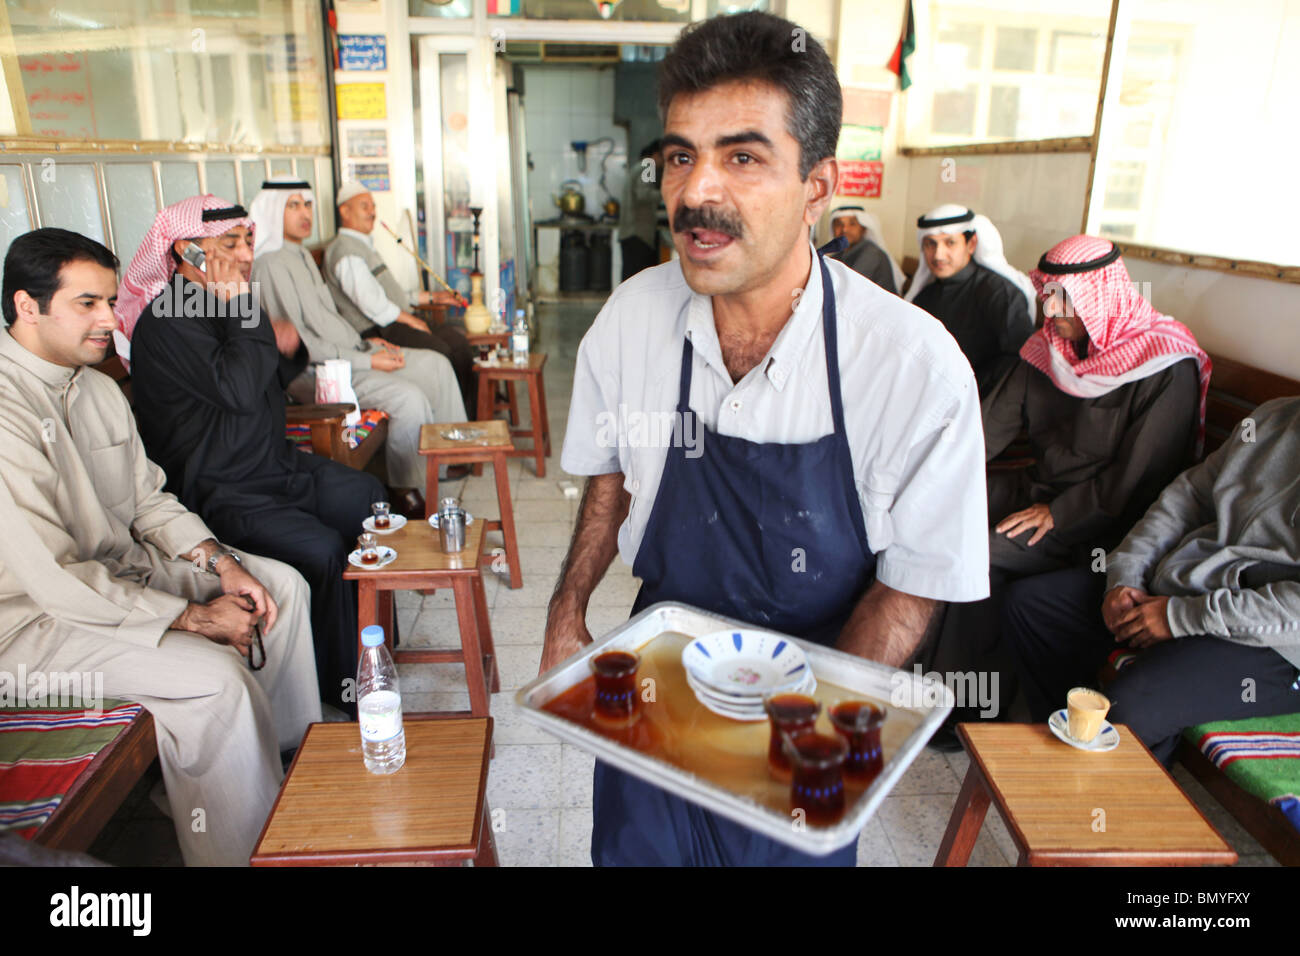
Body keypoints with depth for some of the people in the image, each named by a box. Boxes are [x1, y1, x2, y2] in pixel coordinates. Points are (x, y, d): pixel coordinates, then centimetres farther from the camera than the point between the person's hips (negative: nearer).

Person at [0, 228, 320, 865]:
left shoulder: (97, 387, 3)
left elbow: (148, 500, 10)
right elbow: (56, 581, -27)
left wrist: (219, 562, -6)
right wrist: (195, 617, -22)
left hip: (121, 567, 9)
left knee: (281, 585, 5)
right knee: (216, 677, -26)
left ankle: (293, 747, 17)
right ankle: (238, 854, -6)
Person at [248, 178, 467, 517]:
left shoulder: (301, 255, 17)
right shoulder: (270, 264, -15)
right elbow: (295, 342, -20)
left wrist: (364, 343, 11)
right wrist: (366, 361, -20)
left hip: (347, 353, 10)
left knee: (435, 364, 5)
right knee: (408, 397, -28)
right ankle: (404, 487, -13)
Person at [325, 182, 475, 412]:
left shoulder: (365, 245, 25)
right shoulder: (344, 249, -9)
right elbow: (371, 303, -19)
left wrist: (431, 297, 22)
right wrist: (412, 321, -14)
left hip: (394, 323, 10)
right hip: (375, 333, -10)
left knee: (457, 339, -6)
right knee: (438, 350, -26)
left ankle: (470, 408, -10)